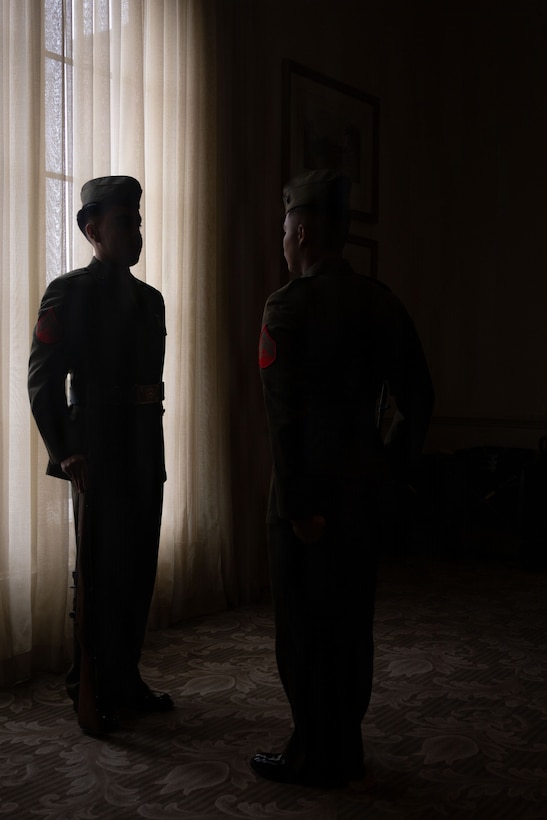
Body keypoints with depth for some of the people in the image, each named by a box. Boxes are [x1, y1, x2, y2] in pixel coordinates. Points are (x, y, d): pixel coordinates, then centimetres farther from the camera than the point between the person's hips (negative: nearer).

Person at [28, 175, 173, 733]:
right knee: (103, 572, 0)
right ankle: (92, 691, 15)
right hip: (98, 454, -6)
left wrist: (154, 447, 13)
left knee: (139, 569, 11)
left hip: (145, 452, 6)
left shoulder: (150, 299, 15)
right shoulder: (68, 293, -4)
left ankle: (125, 681, 25)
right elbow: (44, 381, -9)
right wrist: (65, 453, -16)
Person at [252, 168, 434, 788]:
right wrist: (390, 465, 16)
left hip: (310, 490, -7)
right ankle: (347, 748, 28)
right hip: (364, 485, 7)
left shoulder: (289, 305, -13)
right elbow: (418, 397, 10)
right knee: (351, 616, 15)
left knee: (303, 622, 5)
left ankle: (315, 756, 16)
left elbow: (284, 415, -19)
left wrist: (296, 505, -16)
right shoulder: (382, 302, 8)